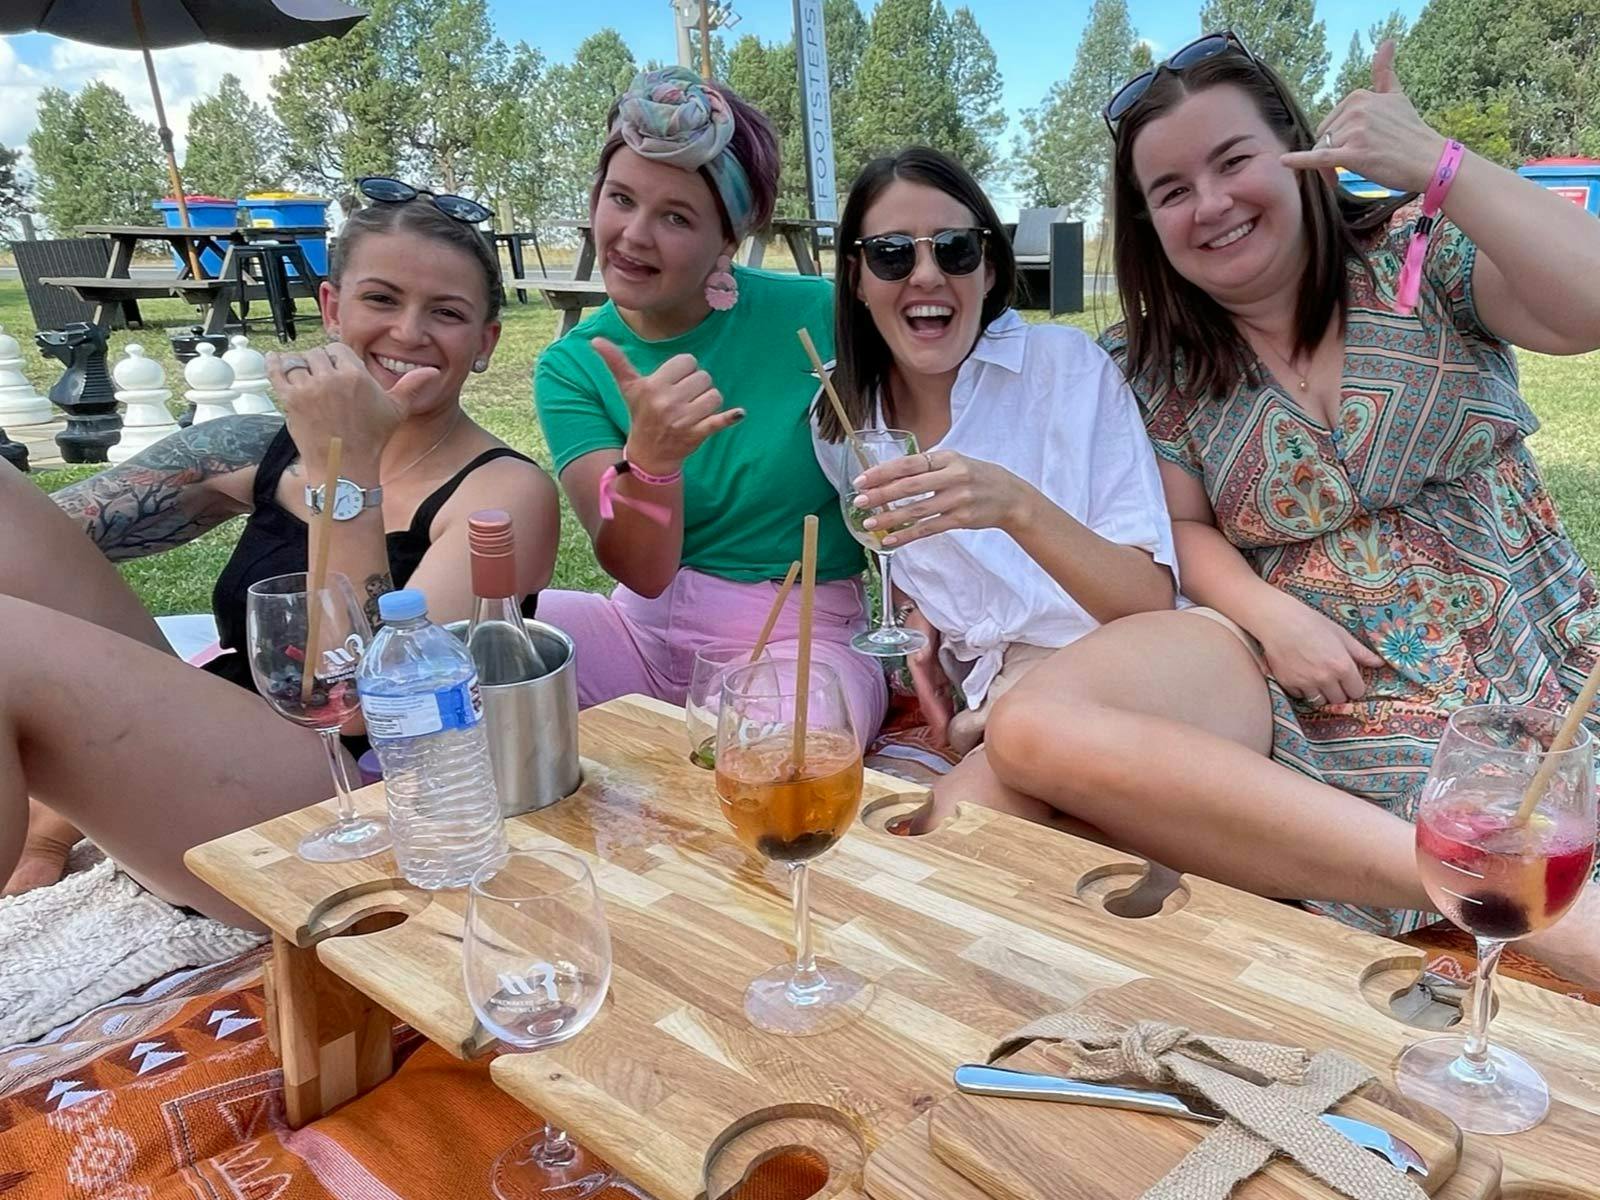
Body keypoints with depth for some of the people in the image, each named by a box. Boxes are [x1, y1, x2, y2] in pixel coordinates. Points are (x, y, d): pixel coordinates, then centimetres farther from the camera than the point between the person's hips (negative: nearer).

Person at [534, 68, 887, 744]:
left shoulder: (815, 316, -8)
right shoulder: (570, 369, -2)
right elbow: (643, 576, -12)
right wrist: (651, 459, -31)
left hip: (803, 637, -2)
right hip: (644, 630, 3)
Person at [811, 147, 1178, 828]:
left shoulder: (1069, 366, -7)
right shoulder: (839, 427, 4)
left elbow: (1153, 605, -13)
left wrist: (1017, 507, -30)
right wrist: (922, 636, -2)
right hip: (968, 714, 4)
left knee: (966, 808, -33)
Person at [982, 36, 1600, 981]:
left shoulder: (1422, 250, 2)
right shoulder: (1162, 362, 7)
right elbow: (1188, 529, 7)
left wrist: (1433, 162, -17)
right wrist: (1269, 613, -12)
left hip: (1507, 680, -2)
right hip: (1290, 677, 3)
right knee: (1037, 730, -29)